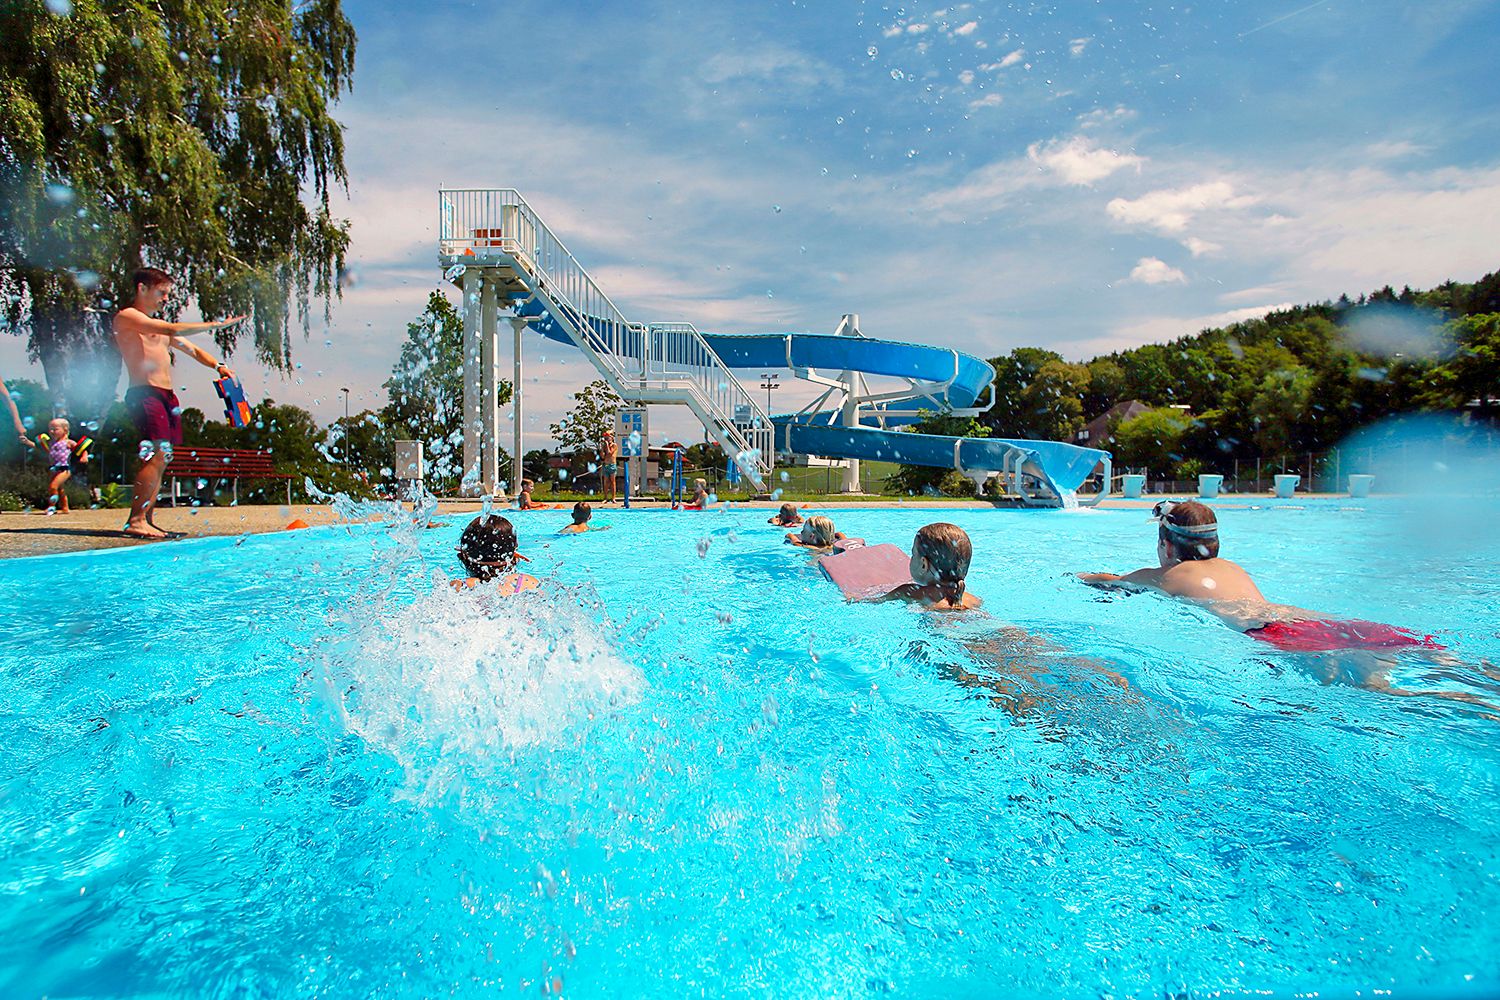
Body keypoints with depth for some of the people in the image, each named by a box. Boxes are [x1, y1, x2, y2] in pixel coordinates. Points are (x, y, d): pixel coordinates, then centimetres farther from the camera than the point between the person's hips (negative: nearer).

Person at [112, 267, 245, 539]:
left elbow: (191, 349, 25)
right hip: (144, 393, -9)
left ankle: (146, 521, 6)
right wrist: (214, 325, -12)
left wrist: (218, 366, 7)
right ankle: (136, 520, -18)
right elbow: (173, 330, -14)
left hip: (167, 395, 9)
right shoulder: (127, 317, 0)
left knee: (162, 459, 4)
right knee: (157, 454, -19)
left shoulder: (158, 324, 26)